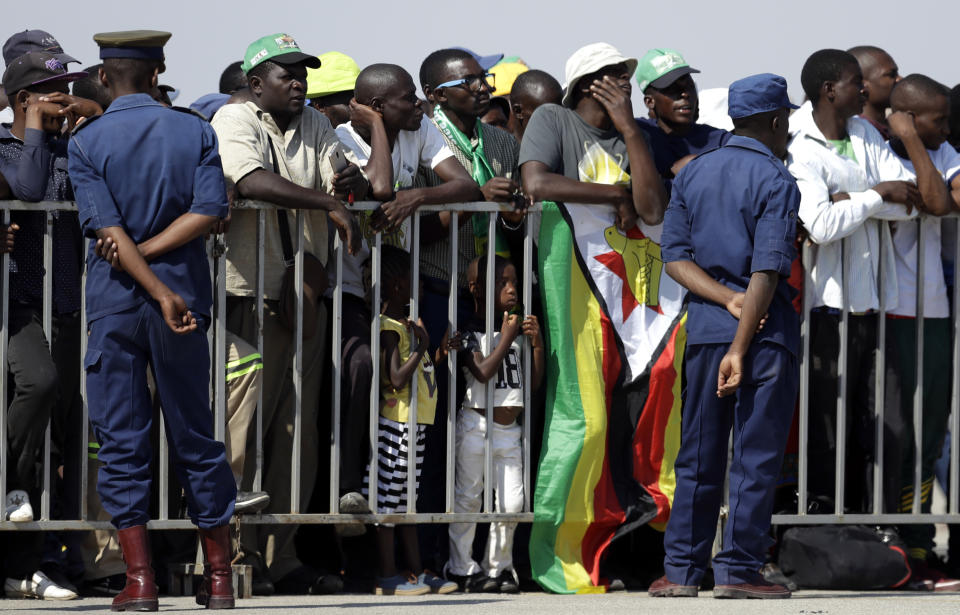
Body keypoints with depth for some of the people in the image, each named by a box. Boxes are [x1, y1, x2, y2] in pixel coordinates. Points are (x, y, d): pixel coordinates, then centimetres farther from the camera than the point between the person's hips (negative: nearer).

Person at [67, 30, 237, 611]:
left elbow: (108, 228, -12)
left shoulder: (86, 142, -3)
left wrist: (159, 292, -15)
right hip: (185, 289, 2)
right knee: (196, 436, 9)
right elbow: (209, 209, -10)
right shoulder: (196, 132, 2)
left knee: (121, 442, 3)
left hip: (115, 300, -1)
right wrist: (149, 254, -8)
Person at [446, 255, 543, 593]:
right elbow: (483, 372, -20)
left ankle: (498, 567, 13)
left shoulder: (518, 330, 11)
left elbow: (534, 383, 11)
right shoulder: (470, 331, -6)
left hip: (509, 429, 5)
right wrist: (505, 339, -12)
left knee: (511, 502, 1)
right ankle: (462, 568, 8)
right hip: (477, 424, -5)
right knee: (468, 498, 0)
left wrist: (537, 345, -2)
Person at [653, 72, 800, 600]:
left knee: (698, 456, 10)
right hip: (766, 330, -5)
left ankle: (681, 570, 10)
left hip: (705, 326, 5)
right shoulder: (776, 182, -7)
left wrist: (726, 298, -6)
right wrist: (740, 348, -17)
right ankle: (738, 570, -3)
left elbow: (675, 257, 4)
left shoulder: (691, 174, 11)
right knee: (757, 456, -1)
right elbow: (767, 271, -15)